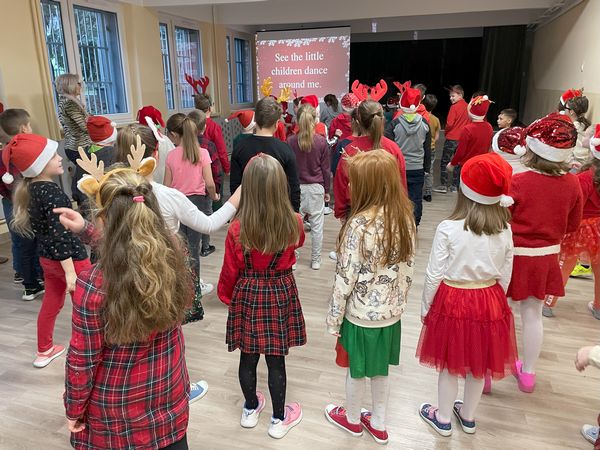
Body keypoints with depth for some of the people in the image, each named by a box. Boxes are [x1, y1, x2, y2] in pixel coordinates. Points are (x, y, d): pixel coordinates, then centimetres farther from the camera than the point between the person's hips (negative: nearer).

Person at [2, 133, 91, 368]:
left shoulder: (30, 189, 3)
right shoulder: (52, 193, -23)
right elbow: (59, 235, -26)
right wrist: (70, 272, -24)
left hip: (47, 258, 9)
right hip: (70, 258, -9)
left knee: (51, 304, 23)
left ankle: (44, 351, 39)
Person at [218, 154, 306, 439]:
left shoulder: (237, 230, -20)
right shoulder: (294, 224, -17)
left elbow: (230, 271, -6)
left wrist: (226, 296, 12)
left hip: (247, 295, 0)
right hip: (281, 294, 0)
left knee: (248, 357, 18)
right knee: (276, 360, 13)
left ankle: (251, 409, 40)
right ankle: (279, 419, 31)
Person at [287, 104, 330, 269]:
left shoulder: (291, 141, -6)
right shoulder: (322, 141, -6)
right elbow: (326, 169, -1)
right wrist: (326, 190, 10)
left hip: (295, 187, 1)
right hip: (316, 187, 0)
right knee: (317, 225, 8)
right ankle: (315, 260, 17)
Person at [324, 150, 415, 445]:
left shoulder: (360, 225, -26)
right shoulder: (405, 217, -6)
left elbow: (345, 278, -20)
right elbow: (407, 268, 3)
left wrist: (333, 319, -9)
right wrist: (399, 301, 16)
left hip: (362, 314, -5)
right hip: (391, 311, 6)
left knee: (356, 371, 18)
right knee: (380, 370, 23)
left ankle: (352, 419, 43)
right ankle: (379, 425, 42)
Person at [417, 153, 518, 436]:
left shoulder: (448, 229, -19)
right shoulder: (504, 230, -8)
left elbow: (435, 274, -13)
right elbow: (505, 275, 2)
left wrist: (425, 306, 1)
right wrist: (495, 302, 18)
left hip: (453, 301, -3)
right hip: (490, 301, 4)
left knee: (450, 363, 14)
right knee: (479, 363, 20)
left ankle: (443, 418, 32)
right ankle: (468, 417, 41)